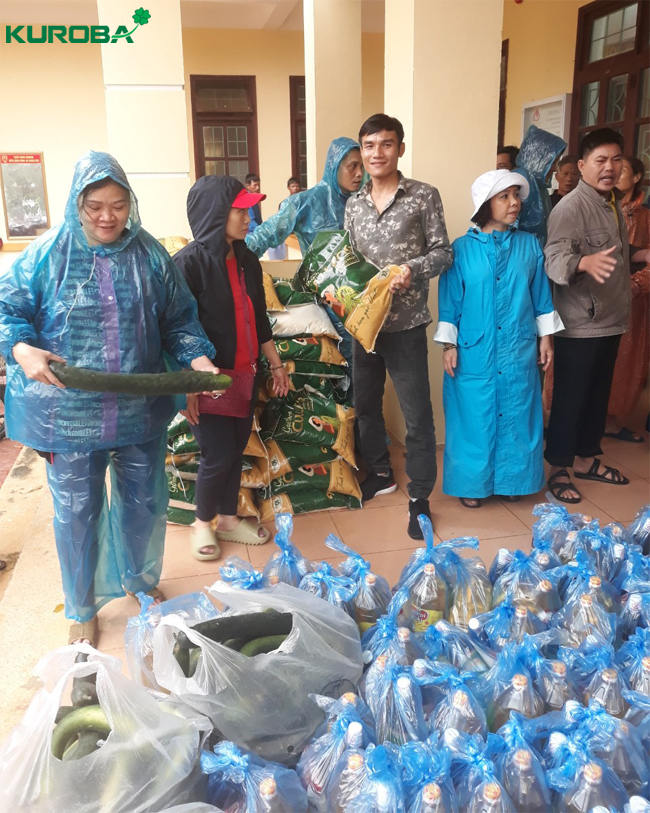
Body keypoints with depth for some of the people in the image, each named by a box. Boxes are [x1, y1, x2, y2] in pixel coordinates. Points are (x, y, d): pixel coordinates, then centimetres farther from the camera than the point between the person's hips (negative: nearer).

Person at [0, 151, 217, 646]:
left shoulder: (150, 256, 1)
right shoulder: (48, 254, -4)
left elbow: (180, 320, 6)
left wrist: (199, 359, -11)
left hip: (140, 411, 2)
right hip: (69, 415, -2)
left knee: (144, 503, 17)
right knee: (77, 512, 10)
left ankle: (143, 582, 45)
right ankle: (83, 610, 34)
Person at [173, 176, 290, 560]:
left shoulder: (246, 259, 6)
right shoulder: (190, 262, -16)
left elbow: (259, 317, 14)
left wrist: (276, 363, 17)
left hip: (244, 374, 7)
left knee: (237, 450, 14)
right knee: (218, 455, -1)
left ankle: (229, 520, 32)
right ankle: (202, 524, 24)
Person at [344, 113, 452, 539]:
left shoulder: (424, 196, -3)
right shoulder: (354, 204, 10)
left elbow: (443, 252, -4)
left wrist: (412, 269, -21)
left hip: (405, 324, -5)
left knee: (417, 415, -1)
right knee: (365, 404, 17)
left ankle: (419, 497, 13)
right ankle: (380, 473, 38)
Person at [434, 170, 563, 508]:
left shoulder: (529, 245, 5)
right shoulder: (462, 248, -2)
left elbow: (541, 296, 10)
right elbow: (449, 300, -2)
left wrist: (546, 336, 9)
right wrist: (448, 345, -5)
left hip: (519, 352, 2)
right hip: (474, 352, -2)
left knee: (516, 416, 10)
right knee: (473, 419, 5)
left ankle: (511, 479, 27)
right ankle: (471, 483, 20)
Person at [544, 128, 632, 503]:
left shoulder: (615, 206, 14)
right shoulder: (571, 206, -14)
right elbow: (554, 259, -28)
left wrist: (624, 310, 27)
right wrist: (584, 262, -47)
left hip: (610, 322, 9)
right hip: (580, 325, -8)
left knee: (598, 395, 16)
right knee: (570, 399, 1)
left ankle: (587, 458, 30)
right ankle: (558, 468, 13)